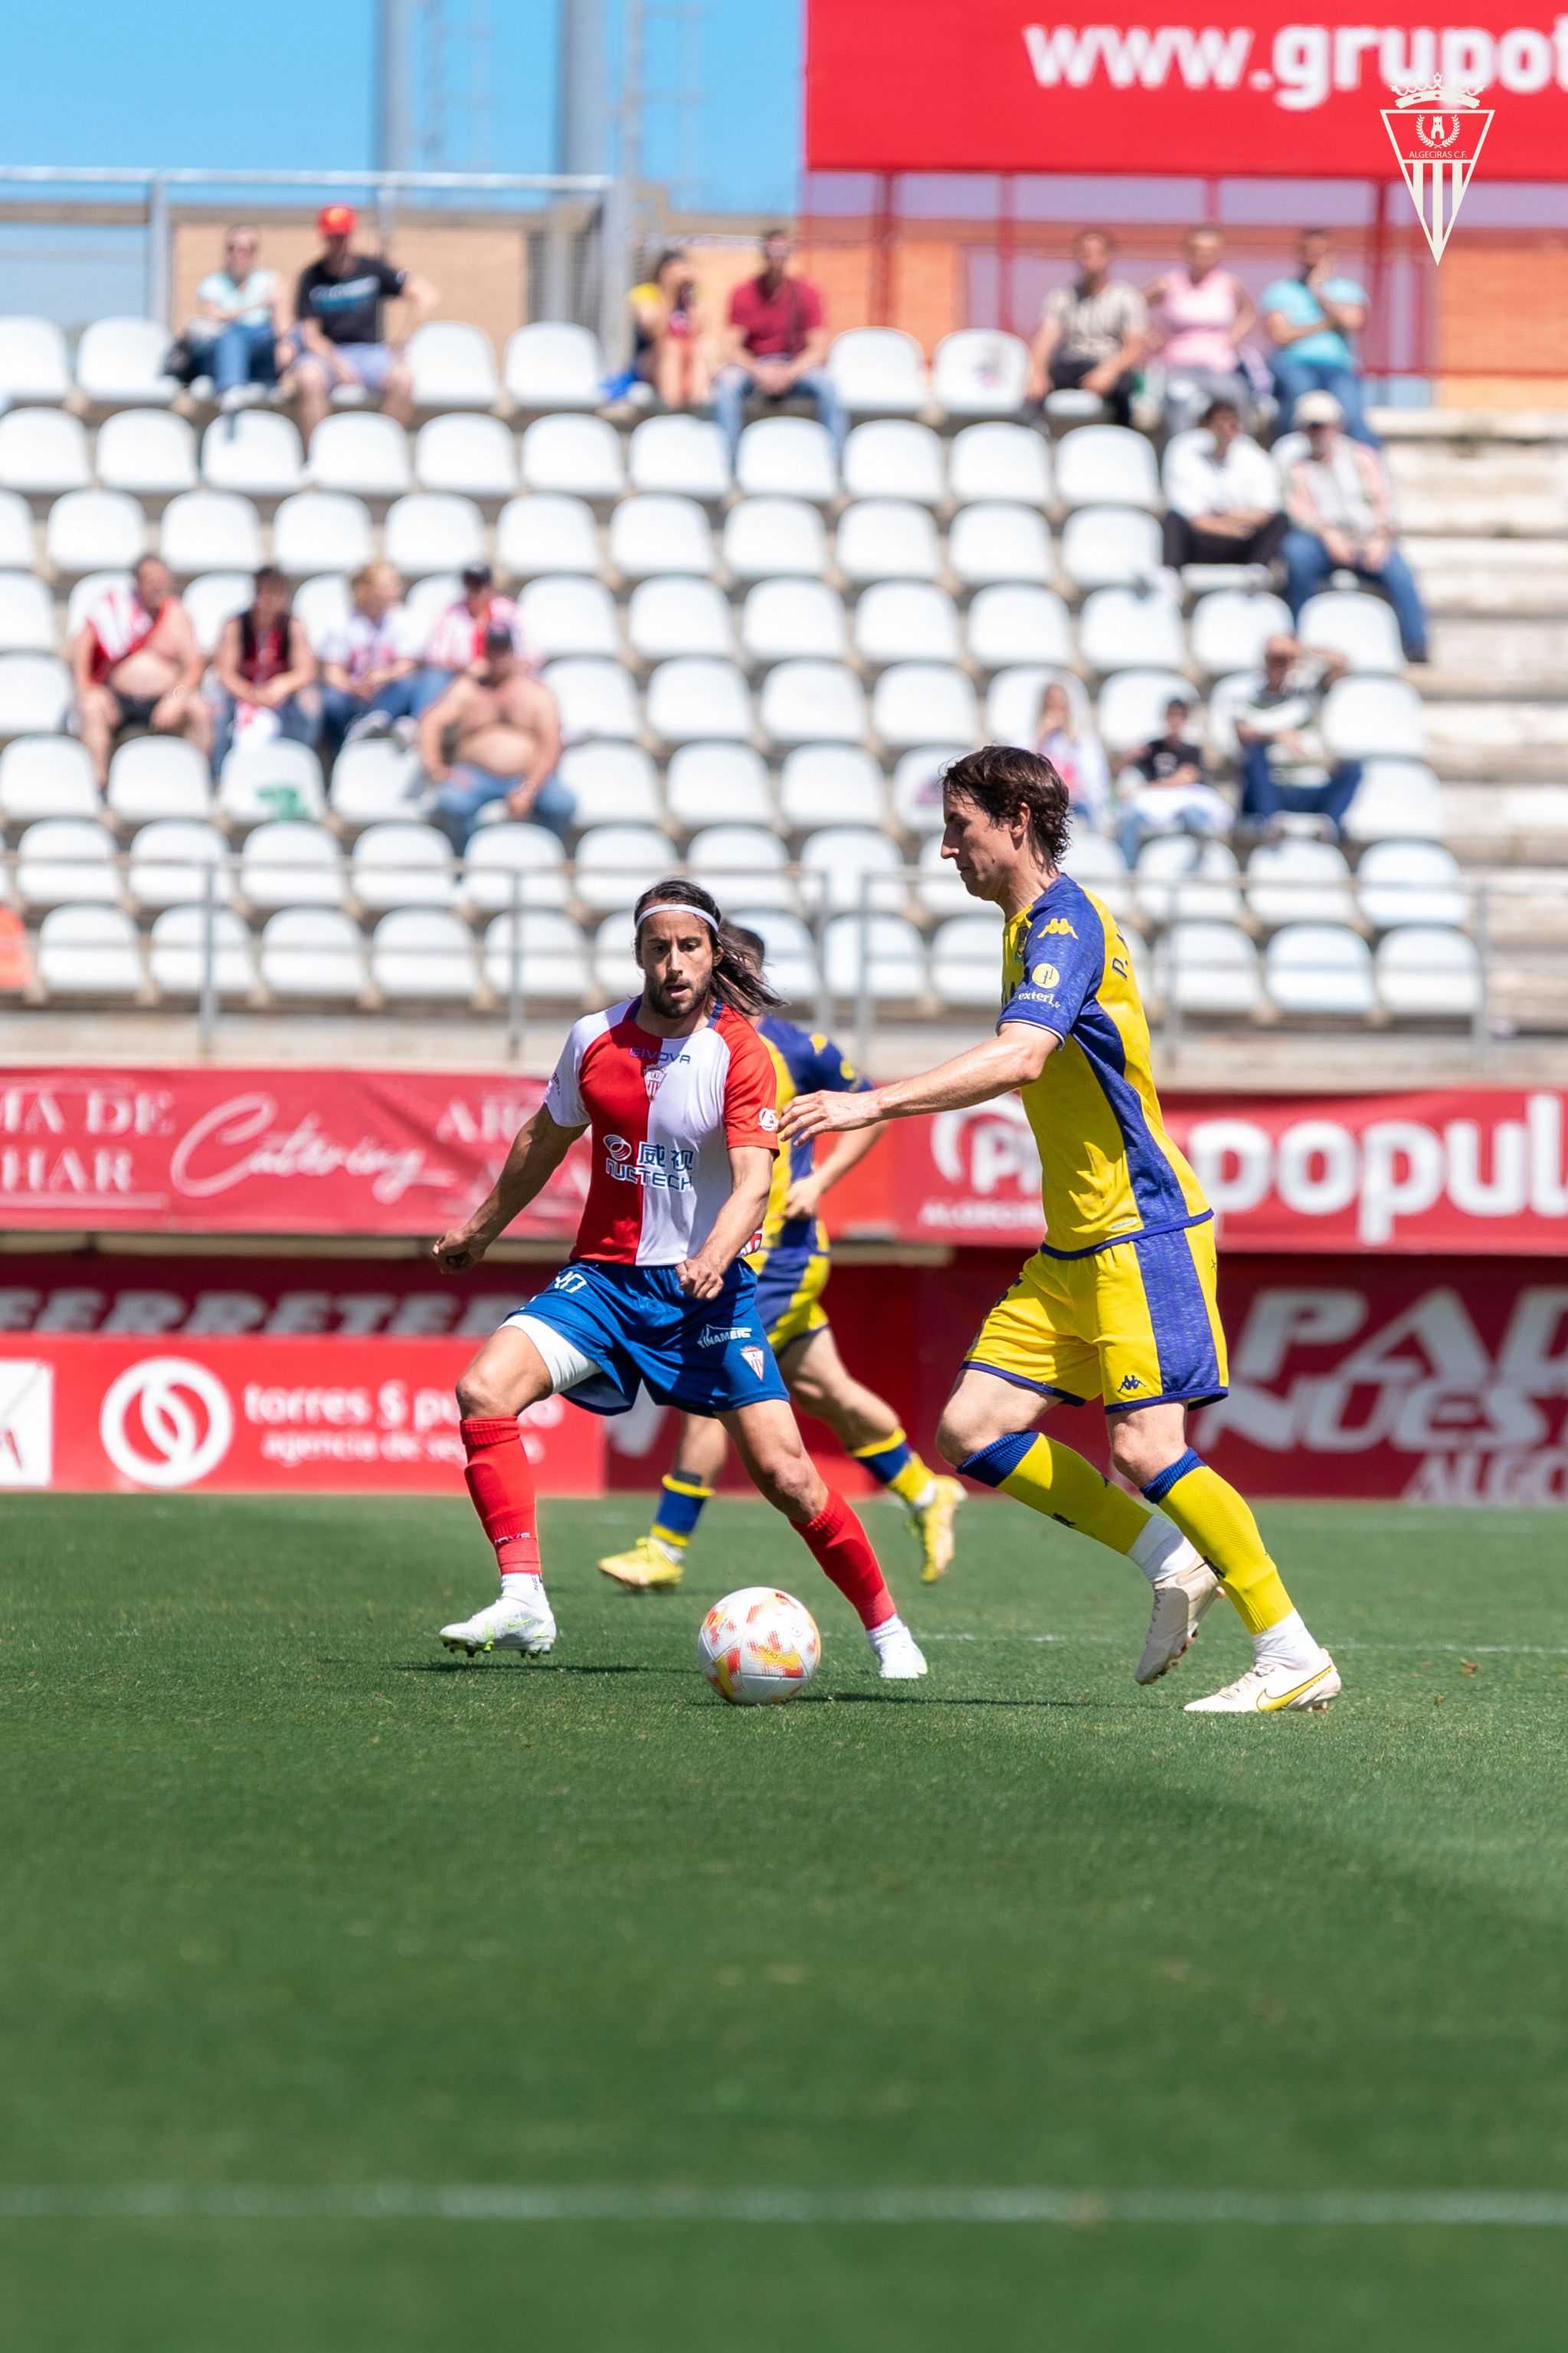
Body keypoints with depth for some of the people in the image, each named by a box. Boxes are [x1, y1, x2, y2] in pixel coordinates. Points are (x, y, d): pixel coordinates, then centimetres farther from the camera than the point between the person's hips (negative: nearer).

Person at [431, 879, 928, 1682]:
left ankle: (885, 1628, 11)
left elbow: (752, 1182, -22)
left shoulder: (741, 1056, -11)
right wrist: (481, 1229, 29)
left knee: (785, 1474, -10)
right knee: (485, 1390, -22)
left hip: (708, 1285, -3)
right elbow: (546, 1140, 17)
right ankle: (522, 1601, -24)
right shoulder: (595, 1041, -1)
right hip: (604, 1276, 3)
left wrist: (715, 1258, -41)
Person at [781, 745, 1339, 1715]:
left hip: (1139, 1234, -10)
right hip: (1074, 1248, 10)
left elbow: (1019, 1058, -34)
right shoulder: (1034, 926, 15)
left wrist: (874, 1103, -39)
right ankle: (1173, 1562, 9)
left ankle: (1293, 1654, -7)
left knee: (1146, 1449, -16)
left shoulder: (1066, 926, -16)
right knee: (973, 1431, 1)